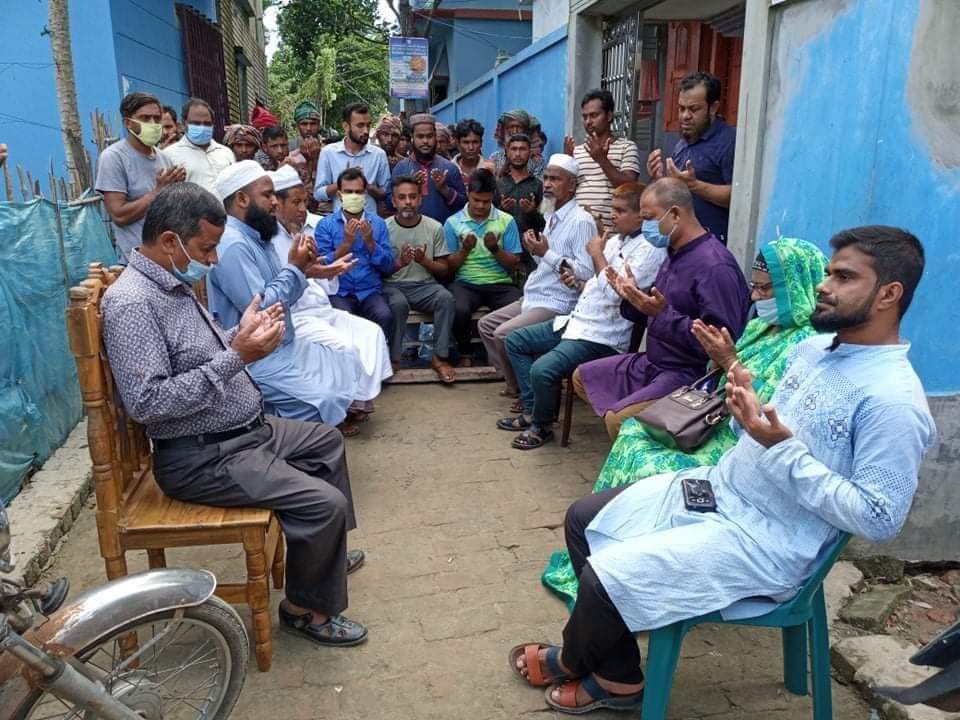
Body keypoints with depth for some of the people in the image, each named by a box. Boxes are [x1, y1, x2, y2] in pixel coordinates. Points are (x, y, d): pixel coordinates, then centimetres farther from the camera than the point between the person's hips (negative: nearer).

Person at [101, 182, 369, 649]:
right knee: (326, 503, -19)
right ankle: (307, 609, 7)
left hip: (245, 430, 11)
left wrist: (244, 333, -2)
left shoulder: (174, 283, 9)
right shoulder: (132, 303, -23)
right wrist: (236, 356, -29)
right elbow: (146, 402, -29)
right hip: (202, 457, -11)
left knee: (326, 441, 25)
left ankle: (323, 552, 41)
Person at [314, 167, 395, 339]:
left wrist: (370, 242, -10)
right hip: (338, 292, -1)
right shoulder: (326, 224, 5)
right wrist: (346, 243, -13)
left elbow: (389, 266, 4)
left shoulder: (378, 223, 10)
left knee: (384, 316, -29)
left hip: (370, 291, 2)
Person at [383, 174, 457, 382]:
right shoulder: (384, 228, 1)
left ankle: (439, 357, -21)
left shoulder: (435, 228, 5)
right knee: (398, 303, -34)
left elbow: (444, 271, 7)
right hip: (392, 285, -1)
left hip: (424, 286, 2)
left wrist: (424, 261, -12)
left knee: (446, 297, -29)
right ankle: (394, 359, -18)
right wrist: (399, 263, -19)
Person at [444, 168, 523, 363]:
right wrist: (465, 249, -10)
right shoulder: (453, 223, 7)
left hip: (500, 283, 1)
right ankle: (465, 353, -3)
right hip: (466, 283, 0)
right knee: (459, 310, -34)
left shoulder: (506, 221, 7)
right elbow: (449, 267, 8)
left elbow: (514, 265, 5)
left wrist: (496, 249, -12)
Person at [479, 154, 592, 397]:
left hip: (557, 304, -10)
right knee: (486, 325, 10)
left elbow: (586, 272, -24)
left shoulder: (581, 221, -15)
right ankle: (516, 384, 16)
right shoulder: (552, 217, 14)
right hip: (533, 297, 10)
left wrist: (546, 253, -21)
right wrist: (535, 251, 2)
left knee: (504, 334, -21)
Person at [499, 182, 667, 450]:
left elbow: (615, 294, -23)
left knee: (543, 369, -27)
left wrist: (597, 254, -11)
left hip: (603, 336, -10)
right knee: (515, 341, 12)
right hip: (577, 320, 10)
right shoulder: (614, 240, 13)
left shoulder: (650, 250, -14)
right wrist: (577, 283, 4)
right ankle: (531, 410, 16)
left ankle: (542, 425, 2)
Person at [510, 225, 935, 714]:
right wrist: (746, 410, -8)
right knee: (583, 520, 7)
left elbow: (880, 521, -22)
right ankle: (616, 678, 16)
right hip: (716, 488, 9)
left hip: (767, 541, -9)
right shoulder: (812, 347, 7)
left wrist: (783, 449, -27)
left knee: (604, 578, -19)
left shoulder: (893, 400, -21)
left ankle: (572, 661, 18)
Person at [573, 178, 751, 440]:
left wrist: (663, 313, -31)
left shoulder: (715, 267, -21)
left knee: (617, 419, -28)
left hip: (690, 375, -10)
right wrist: (634, 297, 1)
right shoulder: (676, 254, 11)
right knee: (583, 377, 15)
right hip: (653, 362, 11)